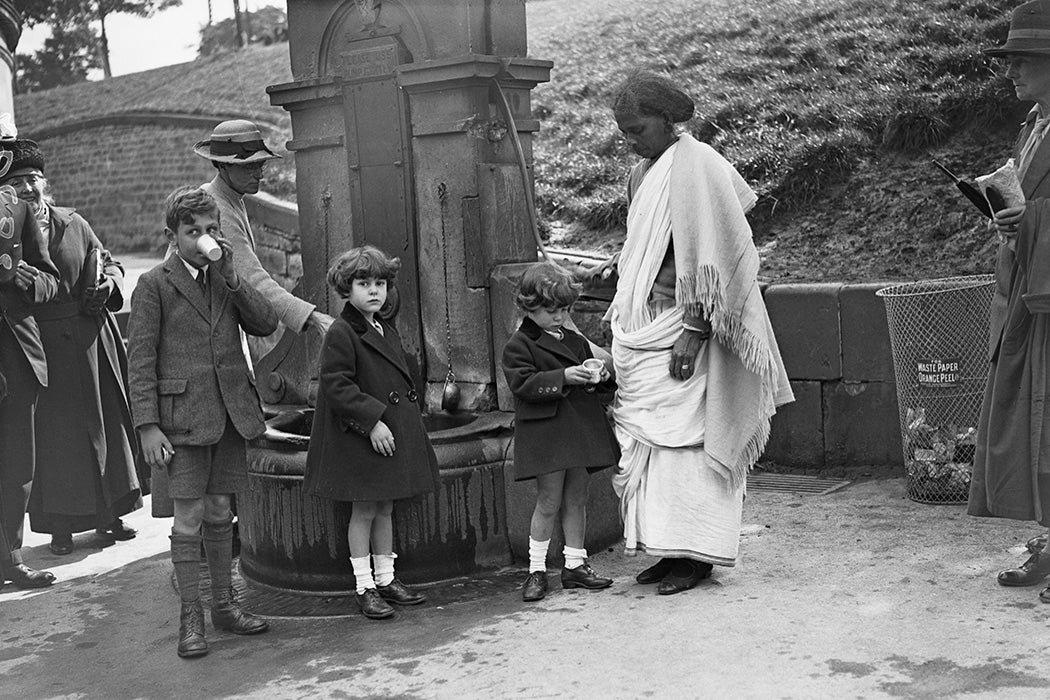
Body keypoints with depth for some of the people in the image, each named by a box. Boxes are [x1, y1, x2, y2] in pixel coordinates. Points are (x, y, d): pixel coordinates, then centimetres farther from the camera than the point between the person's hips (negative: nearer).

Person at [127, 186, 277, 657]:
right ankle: (190, 618, 8)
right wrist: (147, 426, -12)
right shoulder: (154, 285, -3)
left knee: (219, 511, 14)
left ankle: (223, 604, 25)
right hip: (183, 416, -4)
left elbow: (266, 324, 0)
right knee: (189, 517, -2)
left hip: (230, 412, 5)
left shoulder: (227, 279, 12)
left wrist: (231, 278, -11)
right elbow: (140, 359, -6)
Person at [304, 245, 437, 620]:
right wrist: (372, 420, -22)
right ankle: (365, 589, 10)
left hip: (394, 432, 8)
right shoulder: (340, 333, -13)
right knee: (363, 511, 0)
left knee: (385, 508, 14)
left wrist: (410, 418, 14)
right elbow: (336, 386, -19)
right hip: (360, 436, -8)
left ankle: (386, 579, 24)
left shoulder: (387, 331, 13)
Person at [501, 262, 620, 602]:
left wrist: (602, 374, 1)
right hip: (545, 431, -6)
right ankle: (536, 570, 7)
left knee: (577, 498, 10)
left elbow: (592, 367, 25)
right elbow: (524, 383, -15)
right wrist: (564, 377, -23)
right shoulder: (519, 345, -4)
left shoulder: (576, 341, 16)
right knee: (549, 501, -4)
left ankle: (575, 564, 20)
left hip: (581, 427, 6)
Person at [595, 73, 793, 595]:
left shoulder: (694, 165, -13)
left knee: (681, 439, -5)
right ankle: (672, 549, 15)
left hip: (682, 328, -8)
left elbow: (706, 256, -18)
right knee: (651, 438, 8)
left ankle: (696, 556, 4)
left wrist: (693, 332, -22)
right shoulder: (643, 173, 14)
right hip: (643, 328, 8)